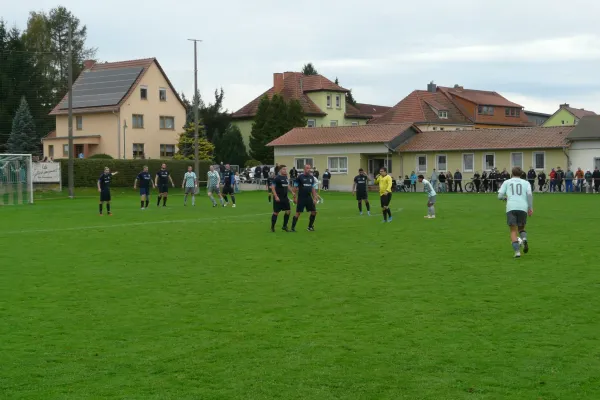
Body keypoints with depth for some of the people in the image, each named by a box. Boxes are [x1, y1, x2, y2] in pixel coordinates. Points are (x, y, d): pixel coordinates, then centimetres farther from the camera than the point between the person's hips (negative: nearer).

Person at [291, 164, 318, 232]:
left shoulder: (311, 177, 9)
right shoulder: (300, 177, -7)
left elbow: (313, 189, 14)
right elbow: (295, 188, -6)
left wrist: (314, 198, 9)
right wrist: (295, 197, -10)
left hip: (309, 198, 6)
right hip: (301, 198, -6)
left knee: (314, 212, 3)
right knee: (298, 213, -6)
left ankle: (310, 227, 18)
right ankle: (293, 228, 2)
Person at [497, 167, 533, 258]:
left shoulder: (506, 182, 17)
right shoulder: (526, 183, 18)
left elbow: (500, 196, 9)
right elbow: (529, 194, 2)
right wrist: (531, 208, 2)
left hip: (511, 208, -1)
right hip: (523, 208, 1)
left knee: (513, 230, 0)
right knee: (521, 228, 19)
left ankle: (517, 251, -17)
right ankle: (524, 239, -13)